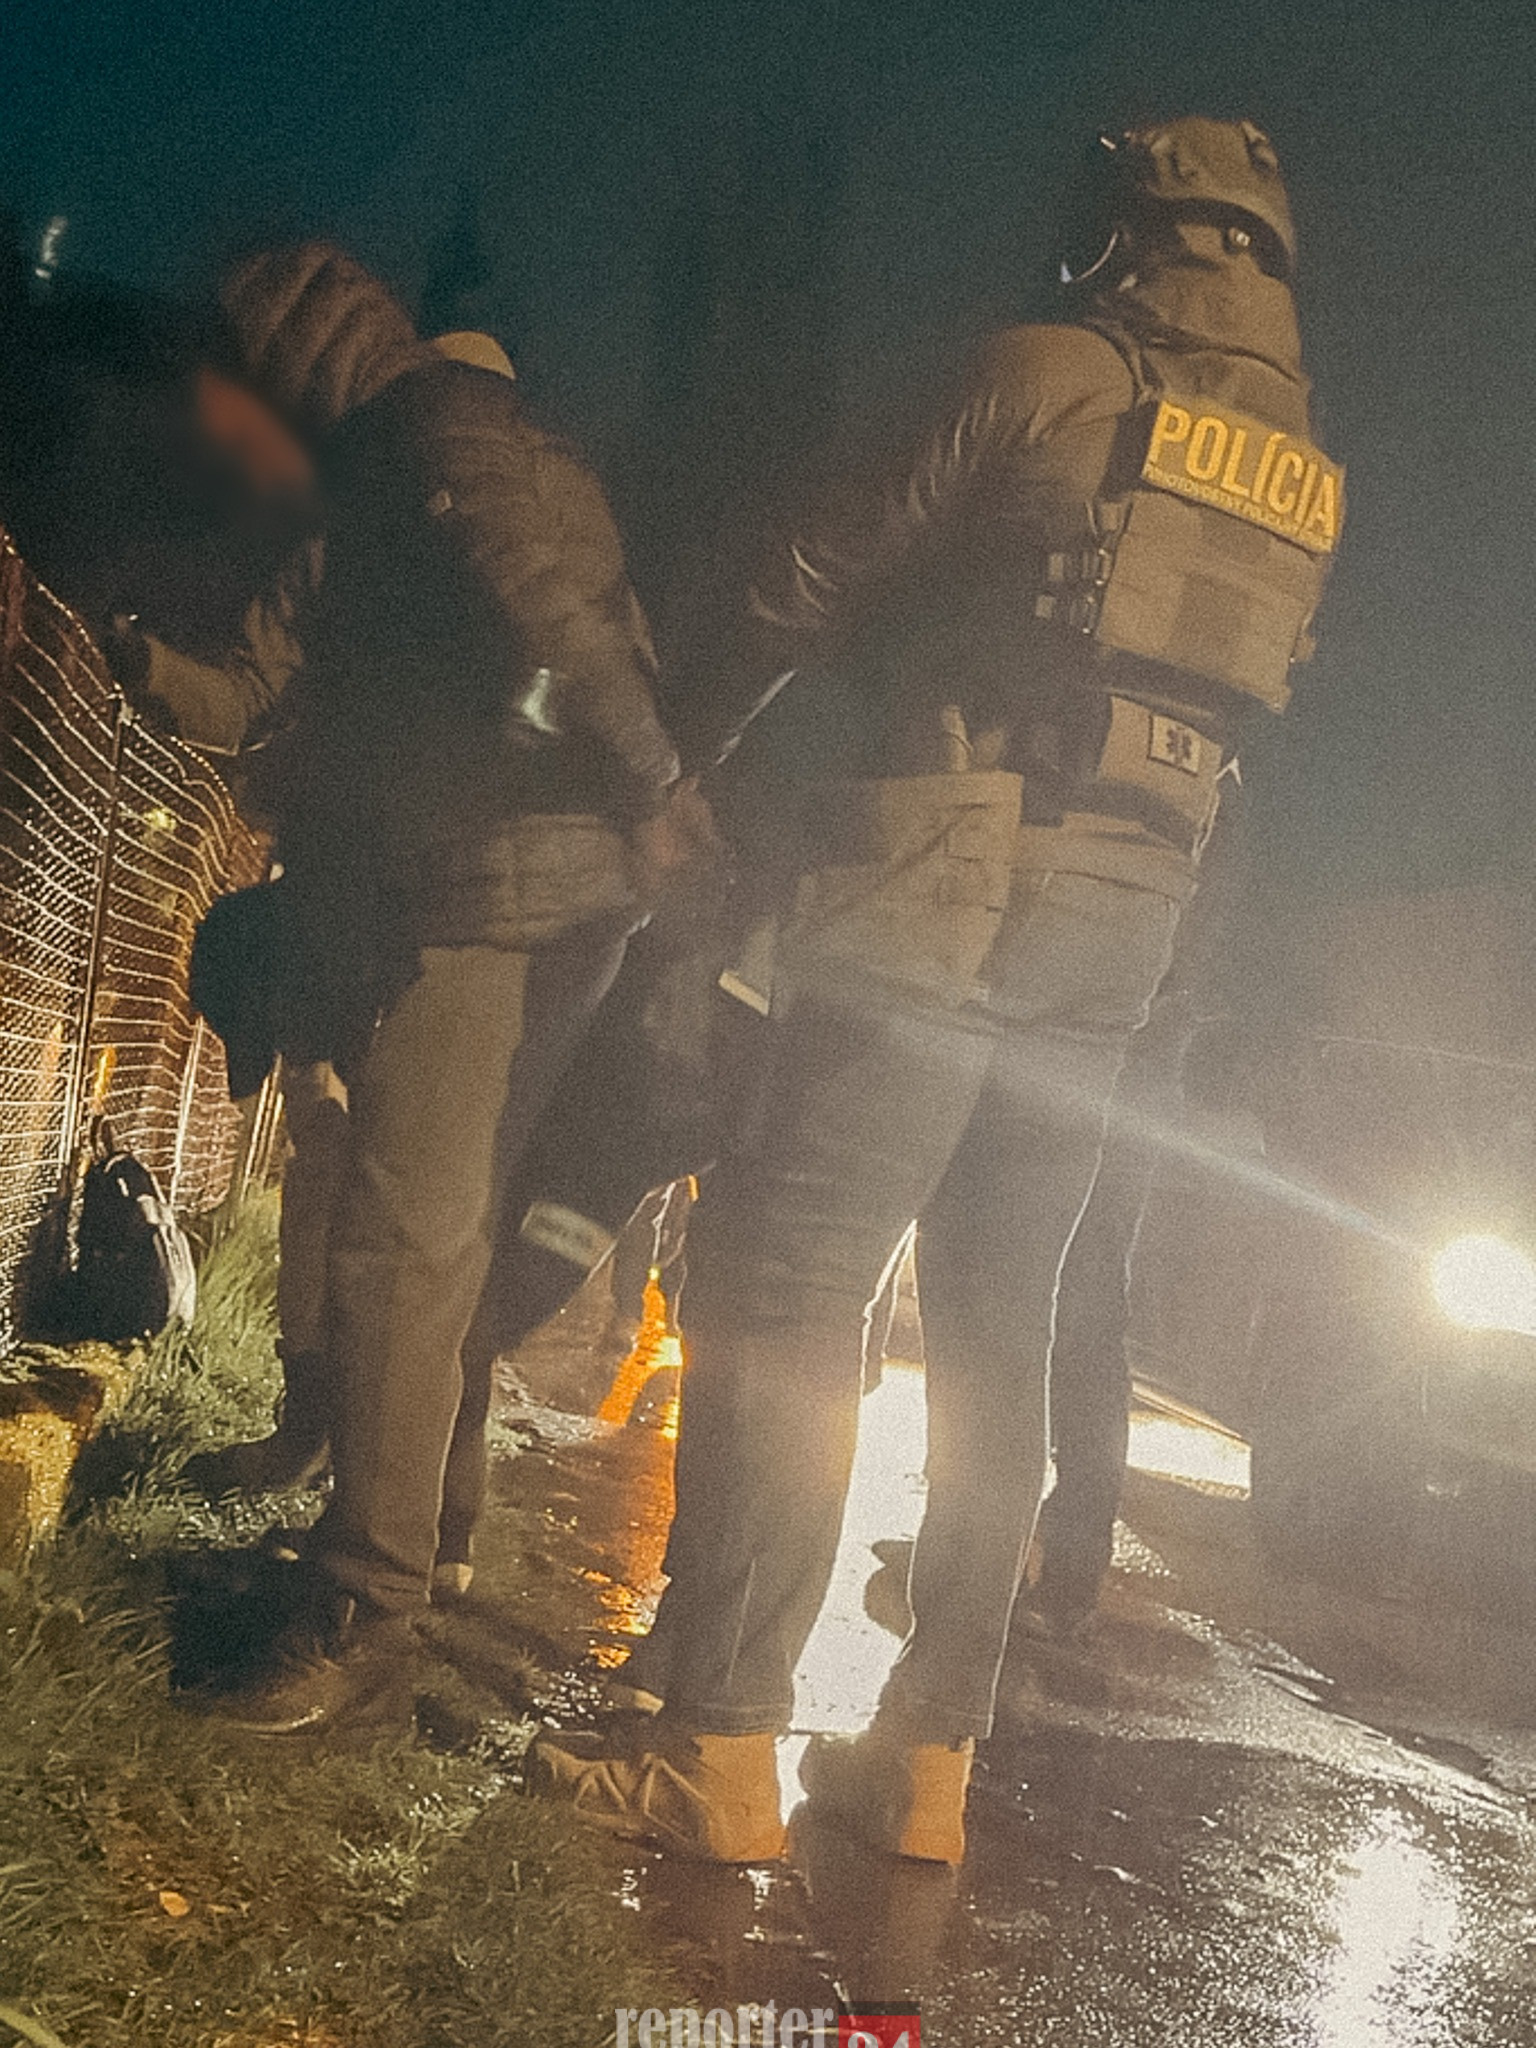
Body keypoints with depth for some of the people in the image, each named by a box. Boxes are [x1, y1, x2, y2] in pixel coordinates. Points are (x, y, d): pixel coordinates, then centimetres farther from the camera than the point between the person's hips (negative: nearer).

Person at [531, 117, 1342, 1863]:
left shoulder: (1050, 374, -1)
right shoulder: (1308, 484, 16)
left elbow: (839, 592, 4)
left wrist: (753, 658, 22)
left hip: (946, 898, -6)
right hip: (1116, 938, 7)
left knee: (785, 1289, -7)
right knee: (996, 1340, 8)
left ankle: (717, 1745, -8)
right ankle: (929, 1759, 11)